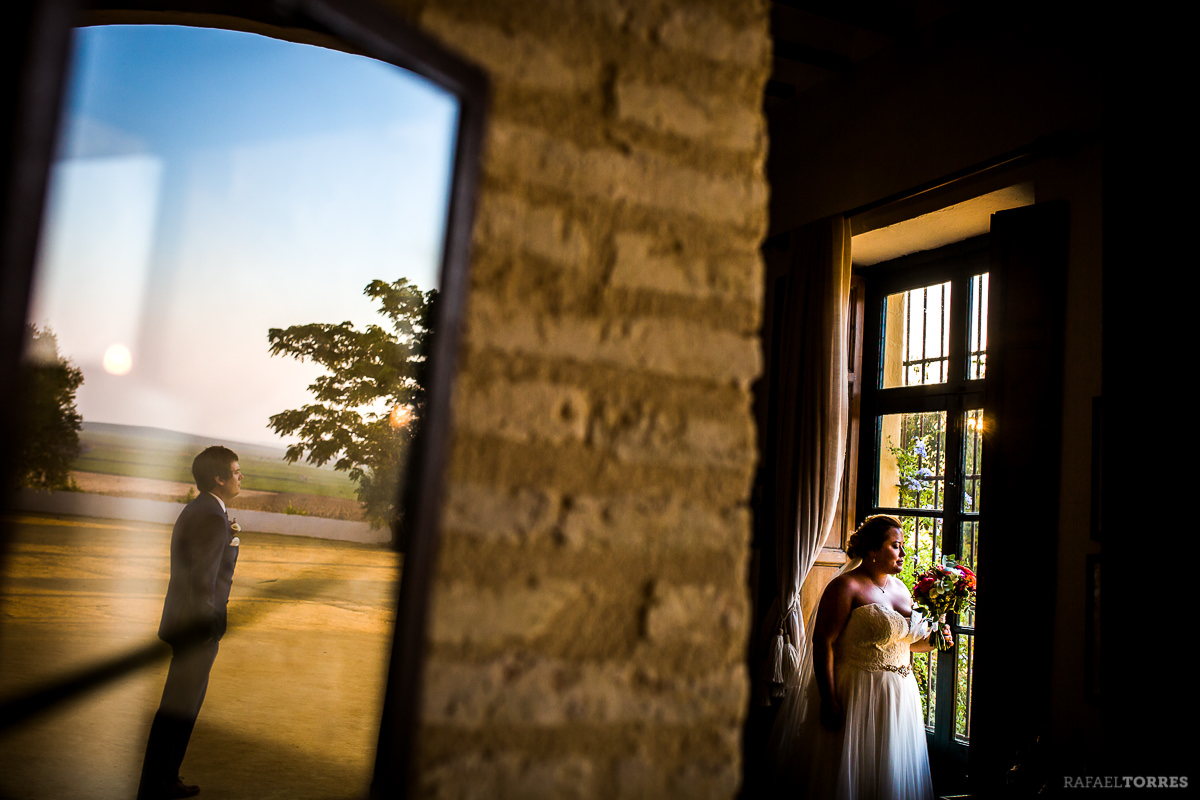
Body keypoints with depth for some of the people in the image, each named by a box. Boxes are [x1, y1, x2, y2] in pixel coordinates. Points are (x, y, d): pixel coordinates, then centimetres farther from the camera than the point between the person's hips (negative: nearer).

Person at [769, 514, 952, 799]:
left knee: (892, 775, 13)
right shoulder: (846, 587, -12)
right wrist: (829, 700, -23)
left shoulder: (901, 589, 12)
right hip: (858, 697, -7)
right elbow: (824, 642, -18)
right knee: (849, 775, 1)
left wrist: (932, 638, 2)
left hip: (901, 698, 7)